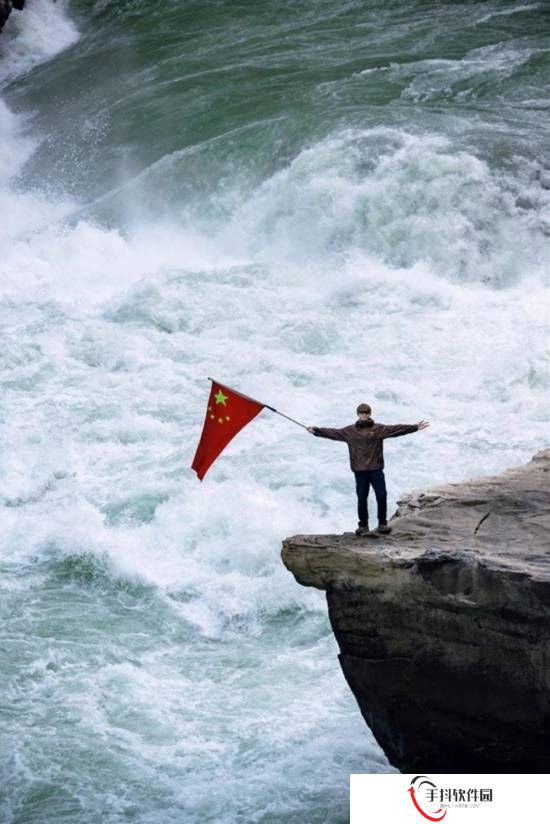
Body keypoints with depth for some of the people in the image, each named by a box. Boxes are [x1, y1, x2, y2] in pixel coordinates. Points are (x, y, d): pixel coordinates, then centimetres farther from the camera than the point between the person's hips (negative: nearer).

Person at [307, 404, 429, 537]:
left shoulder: (379, 429, 2)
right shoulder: (350, 431, 6)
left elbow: (396, 429, -3)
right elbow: (333, 433, 7)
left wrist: (415, 427, -10)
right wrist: (316, 430, 2)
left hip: (376, 469, 0)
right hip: (360, 470, 0)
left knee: (382, 496, -2)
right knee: (362, 499, 3)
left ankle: (382, 524, 11)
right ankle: (363, 526, 12)